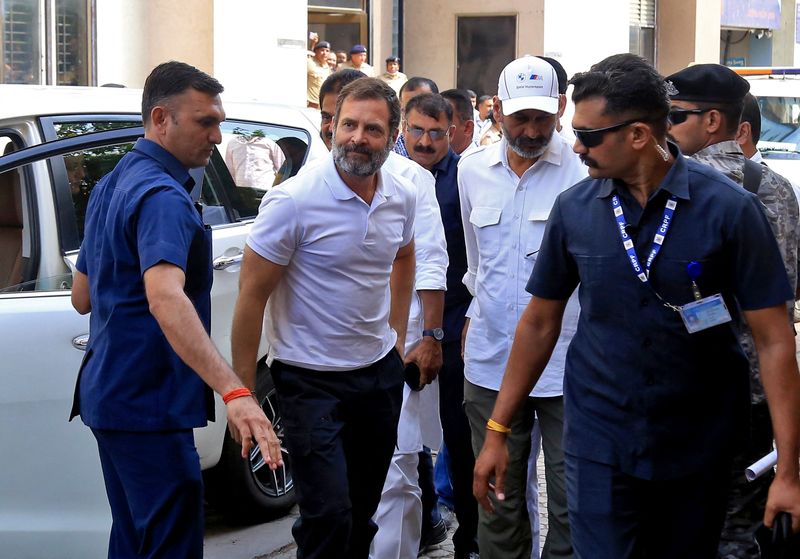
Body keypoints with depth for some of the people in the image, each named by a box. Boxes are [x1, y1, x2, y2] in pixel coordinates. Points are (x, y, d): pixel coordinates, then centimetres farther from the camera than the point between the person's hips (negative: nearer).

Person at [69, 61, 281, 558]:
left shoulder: (112, 186, 13)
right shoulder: (163, 196, -19)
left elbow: (83, 297, 21)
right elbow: (165, 298, -37)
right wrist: (234, 392, -47)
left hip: (111, 396, 10)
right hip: (149, 405, -10)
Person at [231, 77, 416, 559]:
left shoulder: (402, 197, -1)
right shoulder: (294, 201, -18)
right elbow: (253, 295, -14)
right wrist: (242, 391, -15)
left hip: (380, 370, 6)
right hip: (312, 378, -6)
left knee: (362, 514, 16)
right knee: (328, 518, -12)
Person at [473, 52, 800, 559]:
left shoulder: (729, 208, -12)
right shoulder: (575, 208, -3)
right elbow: (540, 322, 8)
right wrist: (497, 431, 8)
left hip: (699, 444, -1)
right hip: (600, 439, 1)